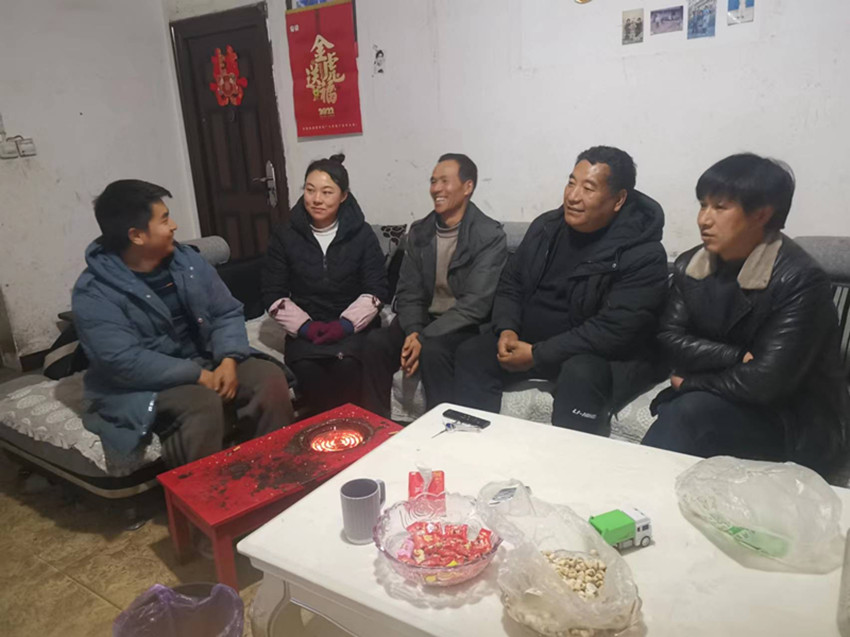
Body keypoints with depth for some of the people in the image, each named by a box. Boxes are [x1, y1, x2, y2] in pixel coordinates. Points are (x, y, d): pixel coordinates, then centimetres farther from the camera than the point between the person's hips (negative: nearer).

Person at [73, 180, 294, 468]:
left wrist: (228, 360, -15)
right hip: (144, 387, -5)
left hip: (205, 365, 5)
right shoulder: (94, 293, -13)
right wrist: (198, 376, -24)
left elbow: (227, 312, 4)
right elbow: (123, 360, -23)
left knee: (269, 377, -17)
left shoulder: (187, 260, 4)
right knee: (203, 403, -34)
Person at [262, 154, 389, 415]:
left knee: (346, 366, -33)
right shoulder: (285, 234, 4)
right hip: (305, 330, 1)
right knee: (306, 370, -31)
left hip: (354, 327, -1)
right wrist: (305, 326, -11)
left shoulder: (361, 234, 1)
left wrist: (345, 325, -15)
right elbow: (273, 294, 3)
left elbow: (376, 290, -1)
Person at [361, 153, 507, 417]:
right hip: (424, 320, 5)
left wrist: (424, 338, -23)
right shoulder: (419, 232, 8)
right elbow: (408, 291, 5)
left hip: (466, 327, -5)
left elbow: (476, 303, -18)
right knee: (375, 343, -21)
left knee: (433, 350, -35)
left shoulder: (490, 236, -10)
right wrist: (413, 331, -16)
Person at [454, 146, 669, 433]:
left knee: (581, 375, -36)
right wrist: (507, 329, -8)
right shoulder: (546, 227, 3)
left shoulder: (644, 255, -17)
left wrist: (537, 355, -24)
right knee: (471, 354, -10)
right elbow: (510, 283, 11)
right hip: (530, 340, 6)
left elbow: (614, 330, -24)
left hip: (608, 358, -6)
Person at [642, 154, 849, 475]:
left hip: (796, 423, -5)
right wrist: (739, 357, -18)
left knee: (689, 412, -29)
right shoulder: (690, 266, 1)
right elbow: (670, 339, -5)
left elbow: (765, 380, -23)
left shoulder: (800, 281, -18)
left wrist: (691, 382, -11)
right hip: (729, 401, 5)